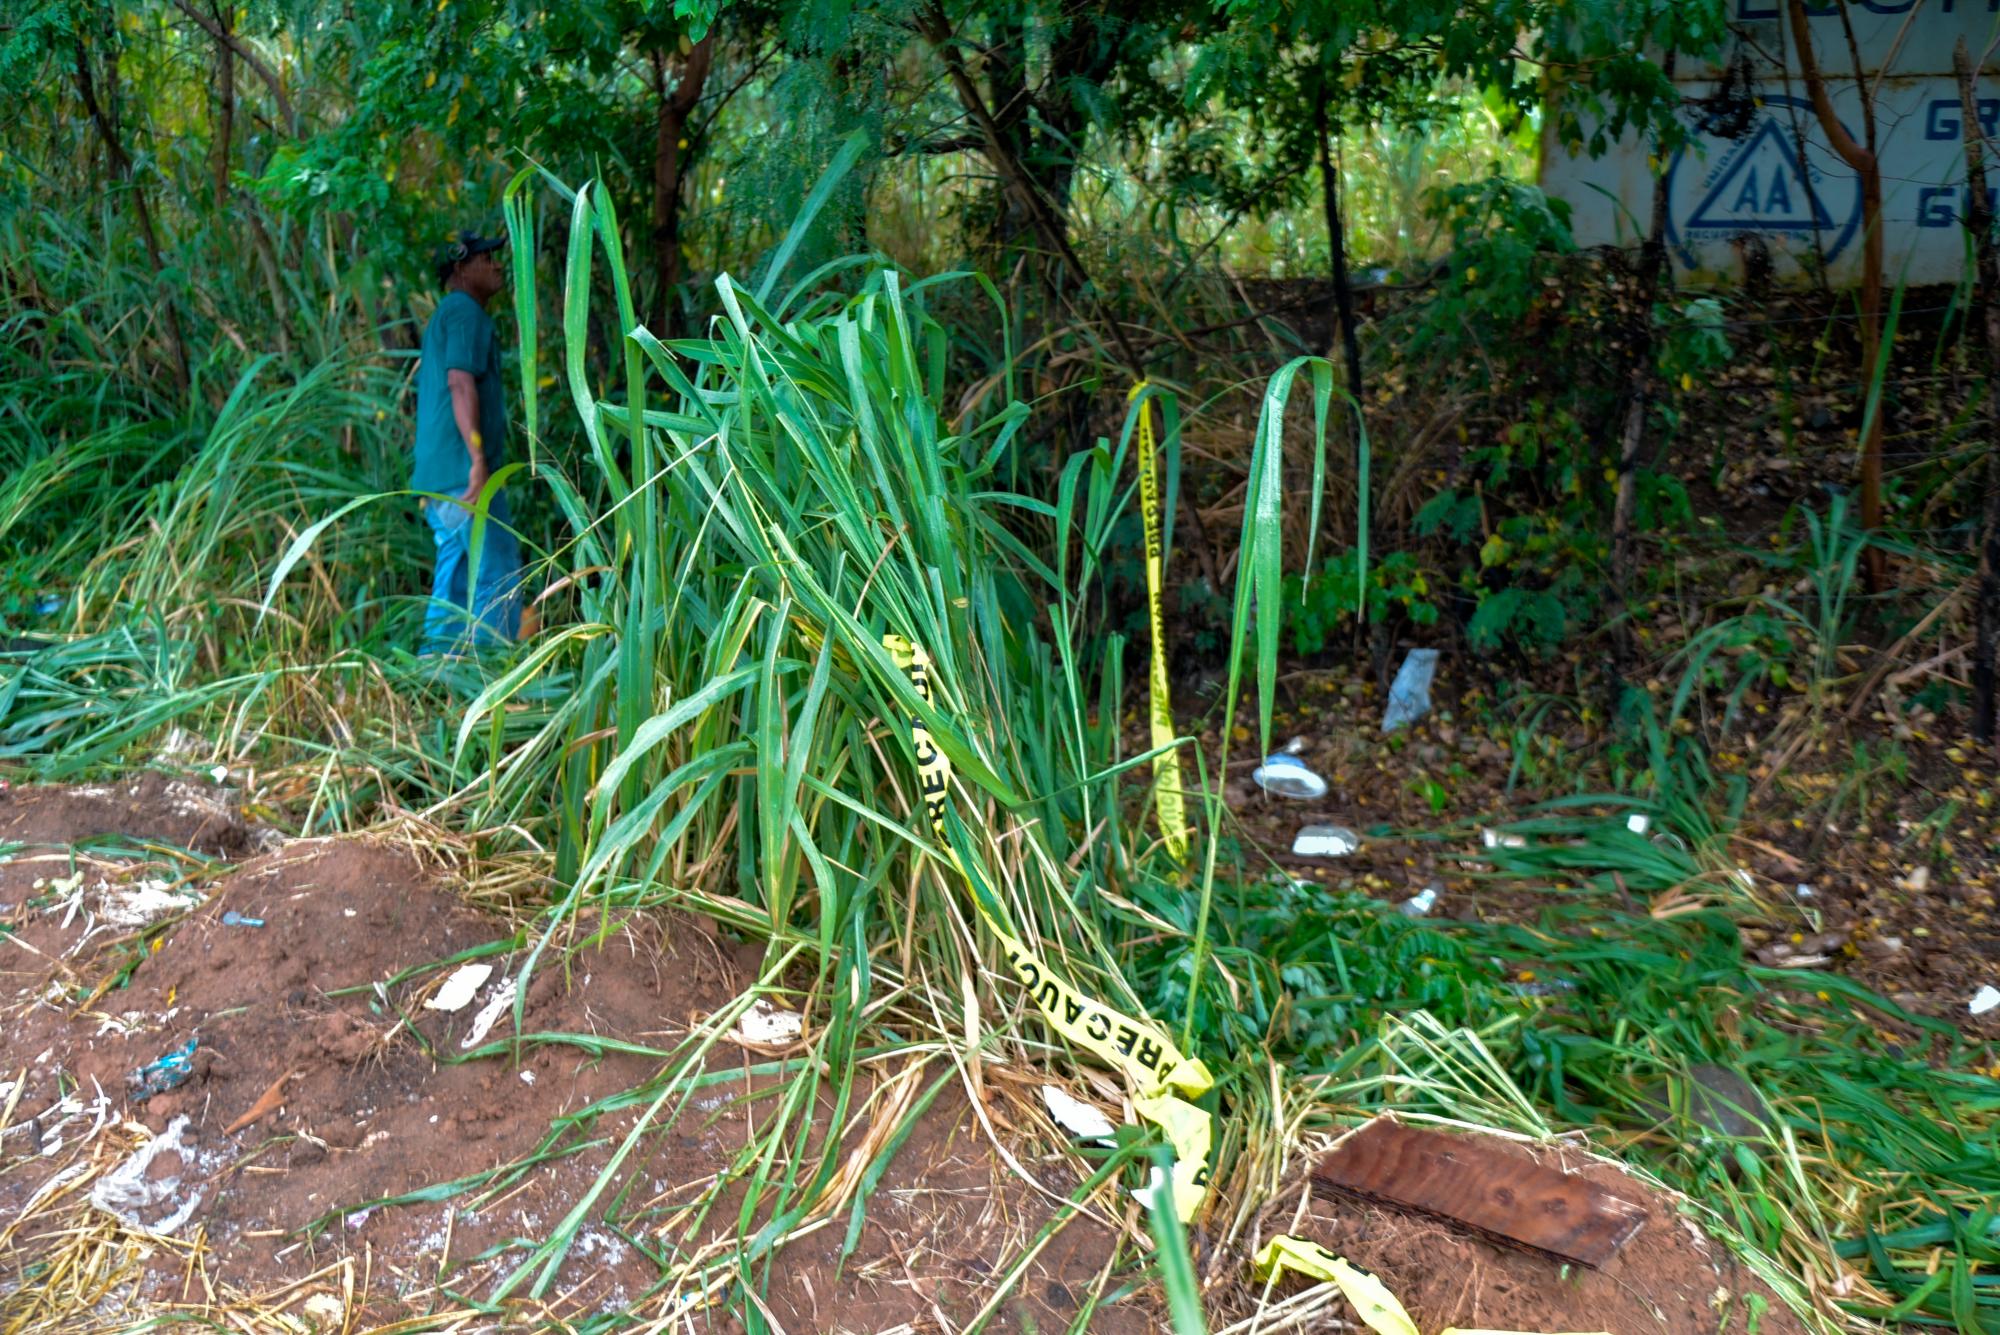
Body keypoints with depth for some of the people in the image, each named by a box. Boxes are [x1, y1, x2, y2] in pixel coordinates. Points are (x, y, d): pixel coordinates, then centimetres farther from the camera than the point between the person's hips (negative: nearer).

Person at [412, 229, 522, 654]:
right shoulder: (465, 310, -5)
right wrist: (478, 458, -26)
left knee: (455, 580, 10)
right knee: (498, 577, -10)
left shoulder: (445, 316, 26)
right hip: (463, 472, -10)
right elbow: (460, 382, -18)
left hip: (438, 477, 10)